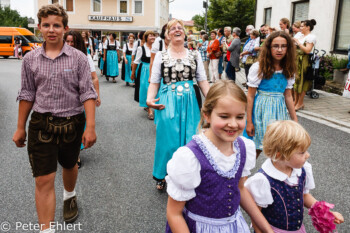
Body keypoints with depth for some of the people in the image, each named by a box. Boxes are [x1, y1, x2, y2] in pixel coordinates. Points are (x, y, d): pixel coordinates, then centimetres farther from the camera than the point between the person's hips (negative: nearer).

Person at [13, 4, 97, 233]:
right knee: (44, 180, -2)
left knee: (70, 165, 22)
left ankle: (70, 196, 54)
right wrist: (20, 128, 10)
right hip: (41, 125, 1)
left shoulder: (78, 58, -6)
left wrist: (91, 127, -15)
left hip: (72, 123, 0)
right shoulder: (30, 59, 1)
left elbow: (87, 93, -8)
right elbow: (27, 94, 7)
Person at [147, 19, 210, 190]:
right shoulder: (161, 56, 8)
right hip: (167, 104, -1)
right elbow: (154, 82, 5)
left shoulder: (195, 55, 11)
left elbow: (203, 81, 8)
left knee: (189, 140, 2)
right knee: (168, 140, 0)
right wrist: (150, 99, -13)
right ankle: (161, 176, 22)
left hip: (189, 103, 2)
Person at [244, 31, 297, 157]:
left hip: (280, 110, 5)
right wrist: (249, 122, -10)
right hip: (261, 109, -4)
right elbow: (250, 96, -9)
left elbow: (288, 96, 11)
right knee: (255, 148, 3)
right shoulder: (258, 67, -10)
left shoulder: (288, 70, 5)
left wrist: (295, 120, 10)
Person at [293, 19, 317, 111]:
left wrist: (298, 42, -14)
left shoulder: (311, 37, -6)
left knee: (301, 81, -5)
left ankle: (300, 103, 3)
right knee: (295, 80, 8)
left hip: (304, 61, -7)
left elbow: (307, 50, -18)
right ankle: (296, 101, 17)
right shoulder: (300, 35, 17)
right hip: (296, 60, 7)